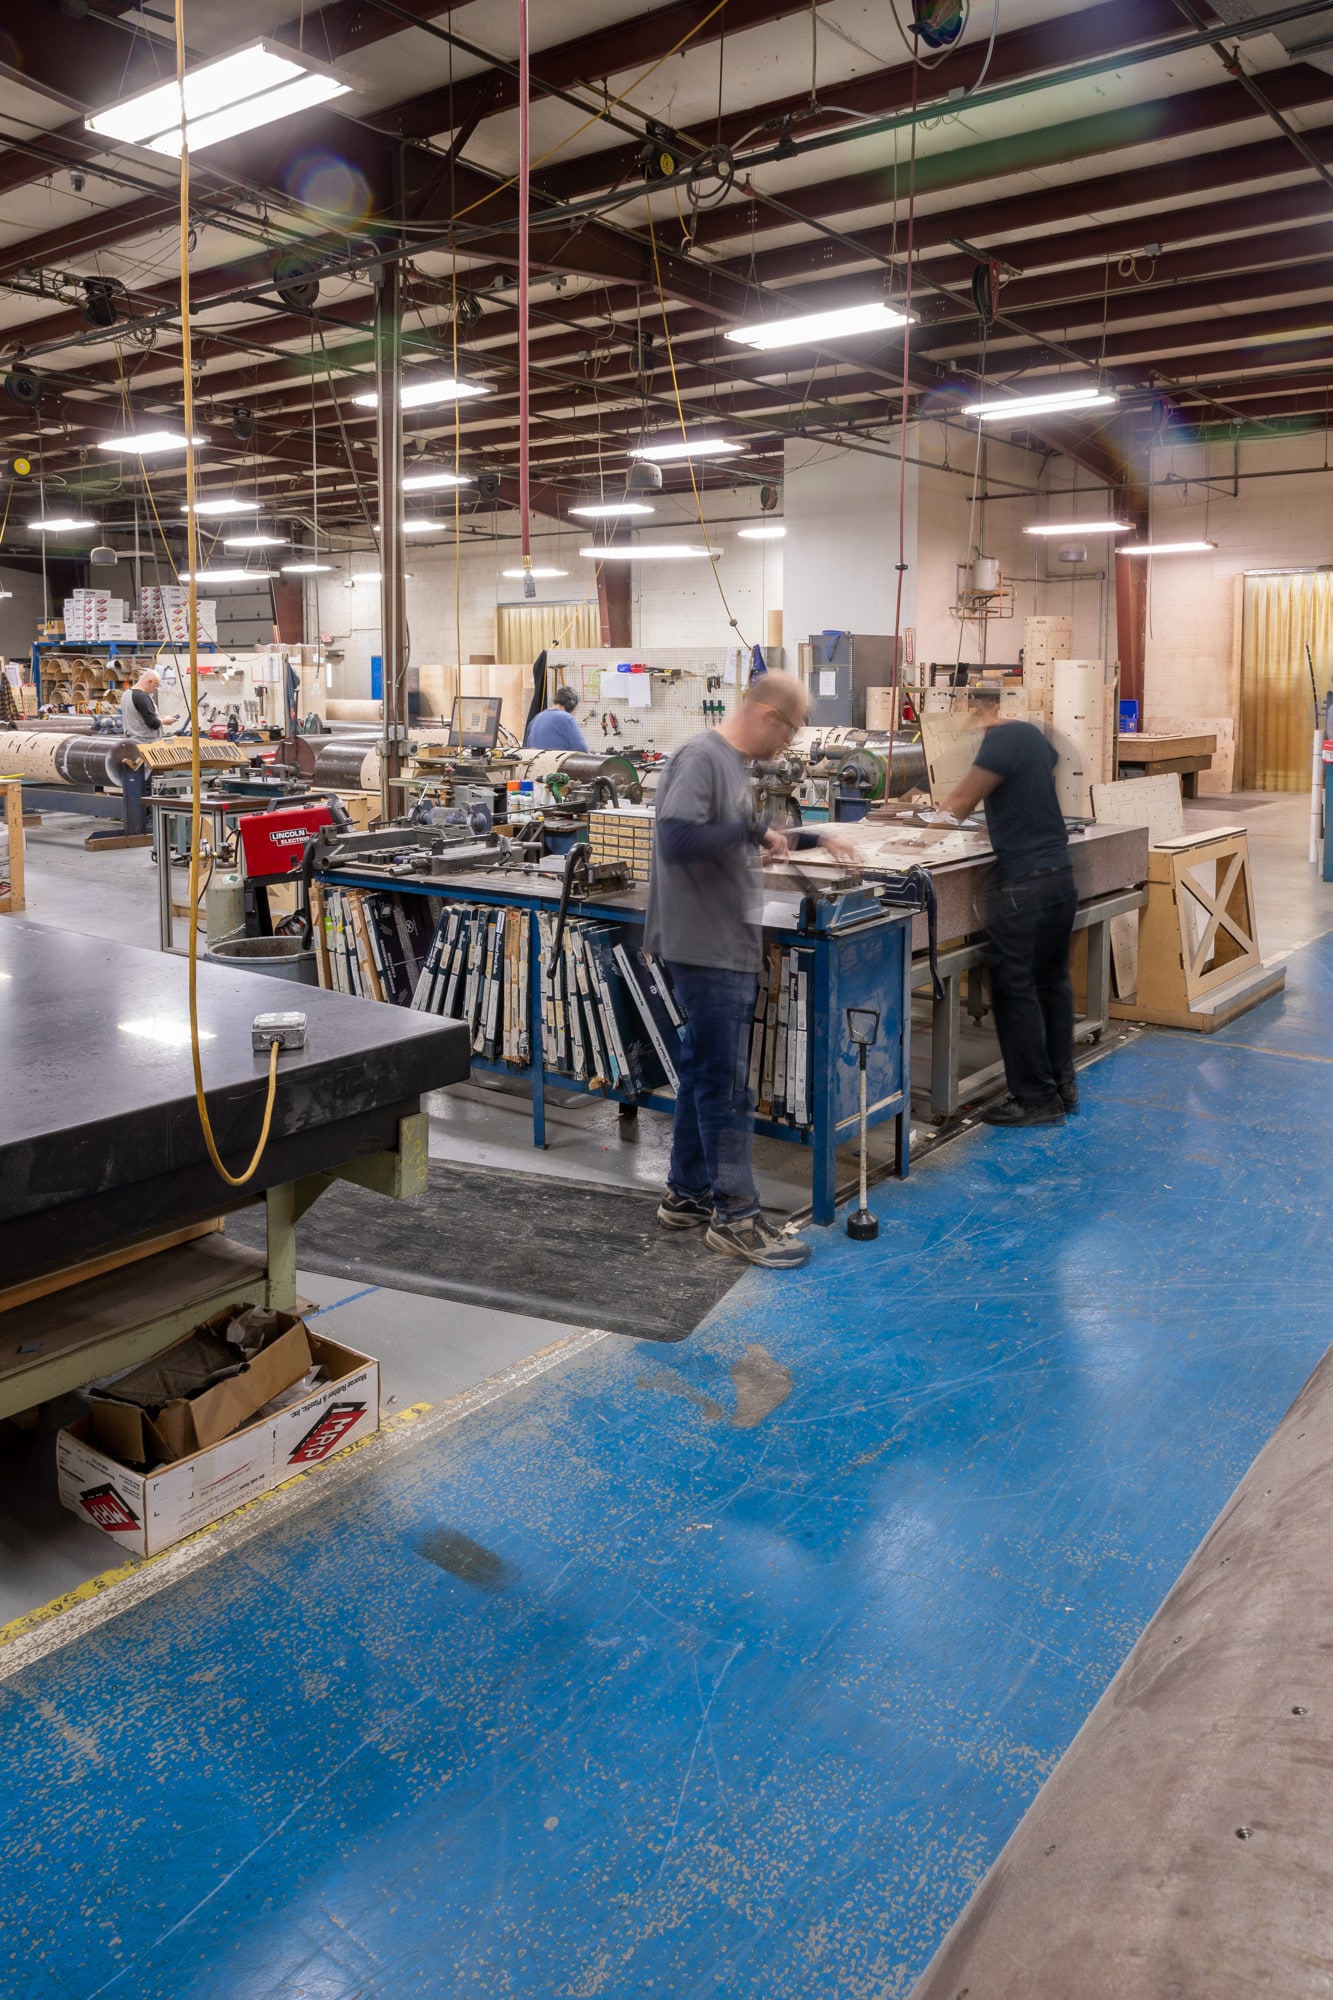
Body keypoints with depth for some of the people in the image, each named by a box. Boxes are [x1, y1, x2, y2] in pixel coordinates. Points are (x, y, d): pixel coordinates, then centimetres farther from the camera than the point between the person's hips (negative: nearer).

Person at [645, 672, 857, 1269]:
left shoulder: (735, 764, 13)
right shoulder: (701, 758, -16)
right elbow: (676, 840, -27)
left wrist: (813, 837, 25)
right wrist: (750, 829, -20)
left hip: (730, 947, 10)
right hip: (707, 948, -10)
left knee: (703, 1072, 16)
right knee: (726, 1084, -3)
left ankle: (687, 1195, 27)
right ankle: (734, 1217, 6)